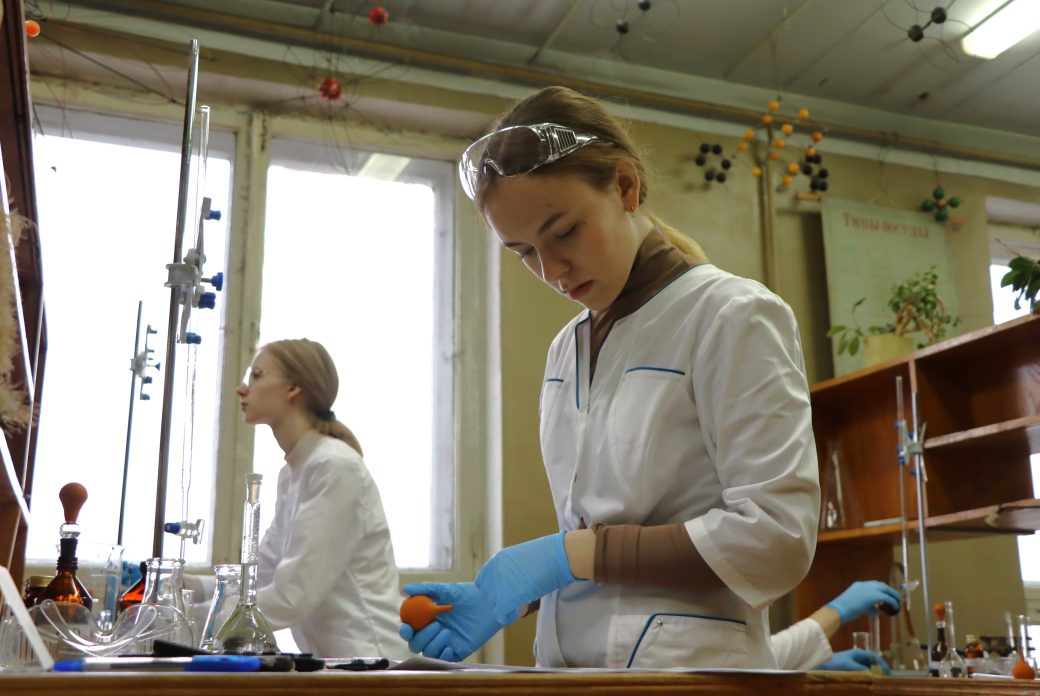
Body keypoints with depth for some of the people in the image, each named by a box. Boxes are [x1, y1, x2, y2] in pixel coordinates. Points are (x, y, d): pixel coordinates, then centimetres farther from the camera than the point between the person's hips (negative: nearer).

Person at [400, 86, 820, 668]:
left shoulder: (732, 319, -10)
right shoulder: (566, 349, 10)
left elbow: (774, 541, -16)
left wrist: (572, 554, -19)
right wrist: (504, 598, -1)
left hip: (686, 661, -6)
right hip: (570, 660, 6)